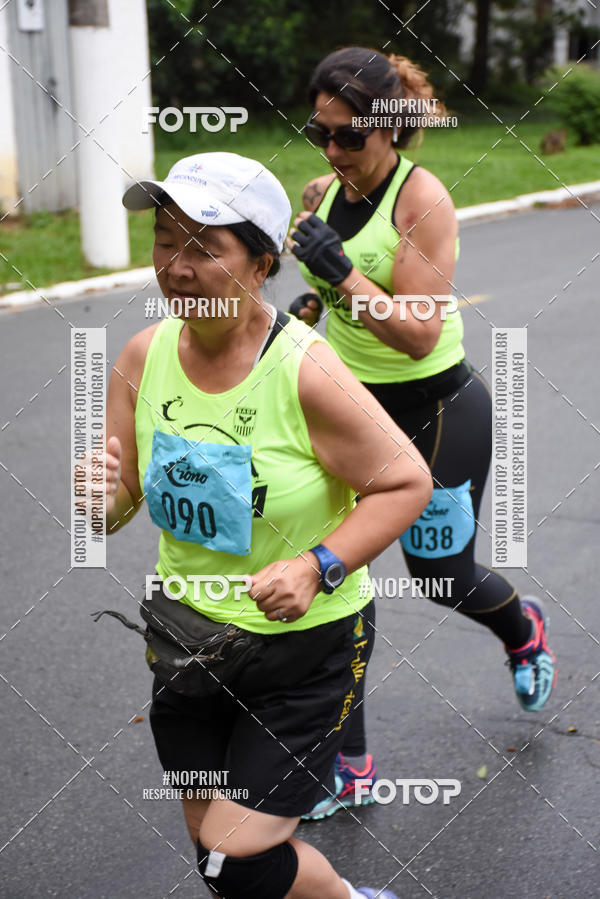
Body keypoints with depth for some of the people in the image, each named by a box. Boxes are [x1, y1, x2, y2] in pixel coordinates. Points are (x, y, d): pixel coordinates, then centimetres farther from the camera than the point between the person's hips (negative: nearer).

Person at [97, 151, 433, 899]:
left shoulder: (305, 373, -23)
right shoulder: (145, 355, -7)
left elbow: (408, 483, -14)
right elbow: (118, 502, 0)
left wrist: (317, 567, -26)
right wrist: (100, 496, -23)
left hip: (308, 643, -5)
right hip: (190, 631, 6)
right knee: (211, 836, 18)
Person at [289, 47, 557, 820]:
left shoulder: (422, 198, -20)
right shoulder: (320, 194, 0)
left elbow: (419, 333, -26)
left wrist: (341, 273, -34)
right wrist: (306, 307, 1)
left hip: (436, 412, -5)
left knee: (441, 575, 11)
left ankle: (522, 625, 49)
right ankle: (347, 765, 12)